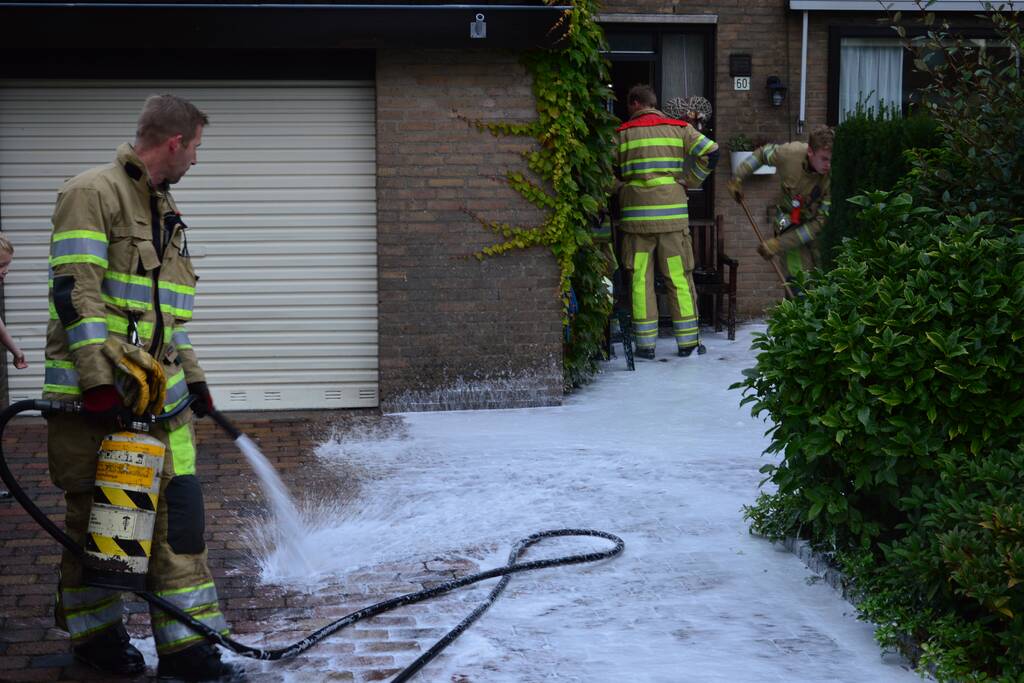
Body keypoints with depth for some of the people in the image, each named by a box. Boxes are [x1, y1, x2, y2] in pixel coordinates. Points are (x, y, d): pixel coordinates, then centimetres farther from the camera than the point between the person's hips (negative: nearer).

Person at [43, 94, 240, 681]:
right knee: (96, 518, 4)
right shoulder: (94, 193, -8)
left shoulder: (166, 213, 20)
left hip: (159, 395, 8)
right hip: (98, 398, -8)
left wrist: (192, 377, 23)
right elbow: (76, 295, -16)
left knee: (180, 511, 3)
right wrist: (98, 380, -22)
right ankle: (95, 632, 21)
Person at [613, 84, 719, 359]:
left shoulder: (623, 133, 4)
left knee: (640, 278, 5)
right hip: (672, 211, 1)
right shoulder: (678, 128, 7)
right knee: (679, 277, 6)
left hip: (636, 213, -1)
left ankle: (645, 343, 5)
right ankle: (687, 341, 9)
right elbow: (710, 151, 0)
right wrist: (689, 181, 8)